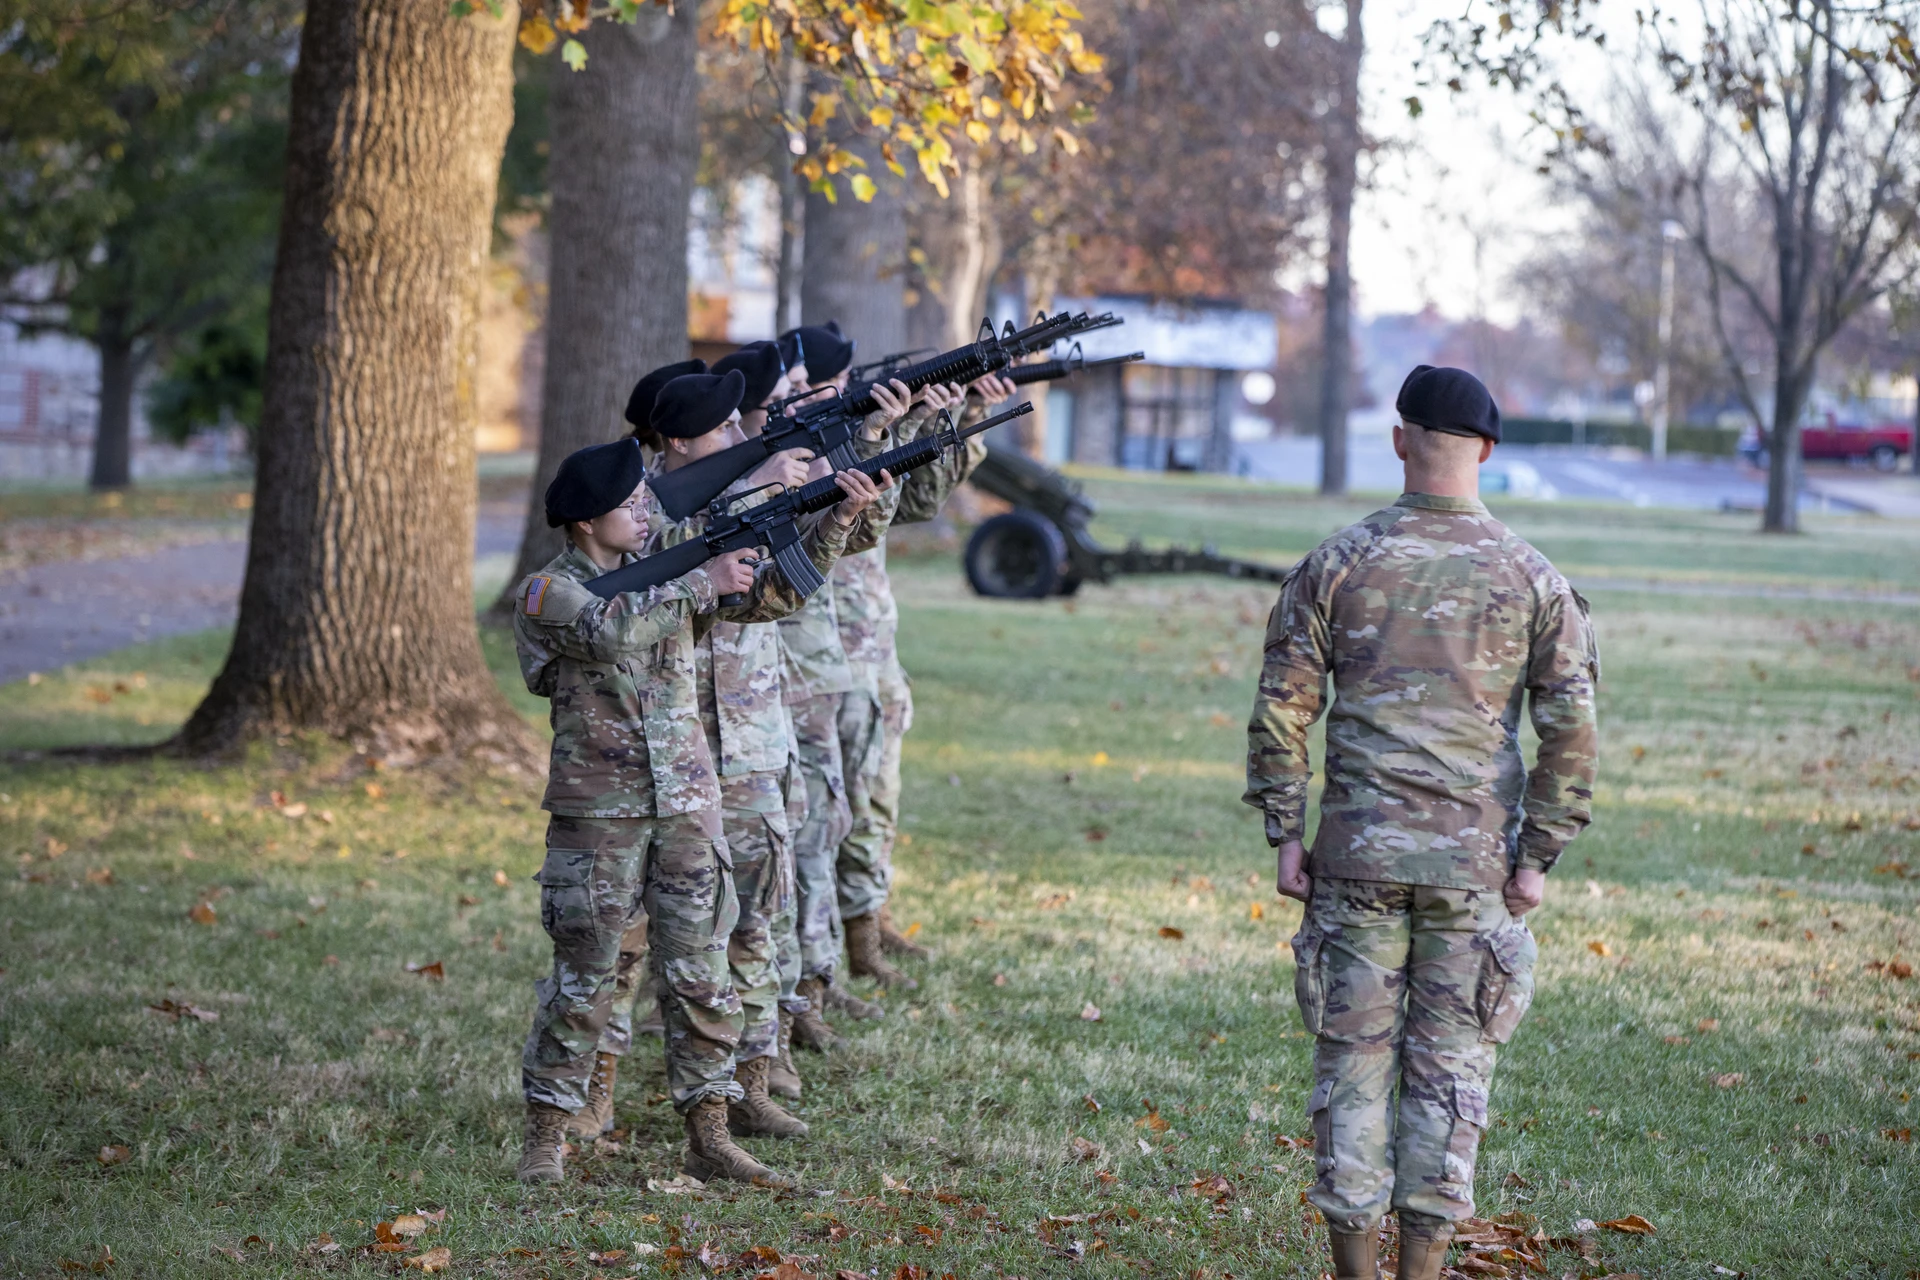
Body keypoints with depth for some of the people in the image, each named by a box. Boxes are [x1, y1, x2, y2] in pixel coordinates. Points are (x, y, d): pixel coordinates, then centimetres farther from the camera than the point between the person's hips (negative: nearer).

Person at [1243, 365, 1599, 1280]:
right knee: (1450, 1066, 7)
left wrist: (1285, 832, 5)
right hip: (1475, 863, 0)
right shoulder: (1533, 580, 1)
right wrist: (1537, 855, 3)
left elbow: (1280, 707, 0)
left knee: (1353, 1061, 6)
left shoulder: (1338, 564, 0)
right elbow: (1571, 732, -2)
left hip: (1356, 858, 0)